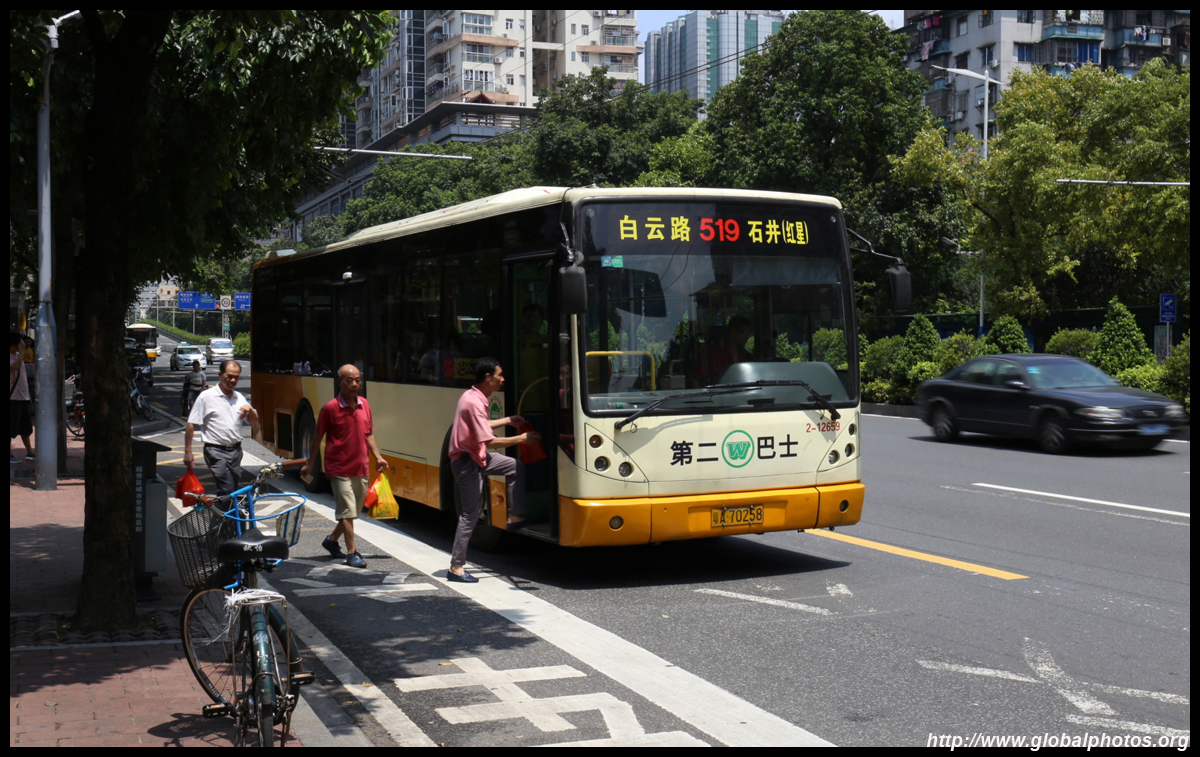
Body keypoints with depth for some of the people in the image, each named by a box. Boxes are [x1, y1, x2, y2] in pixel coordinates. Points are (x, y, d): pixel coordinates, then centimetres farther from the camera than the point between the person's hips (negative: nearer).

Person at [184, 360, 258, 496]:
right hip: (216, 451, -6)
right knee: (227, 490, -17)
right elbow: (191, 425, -4)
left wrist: (250, 410, -5)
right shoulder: (206, 397, -3)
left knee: (234, 489, 10)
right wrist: (188, 452, -9)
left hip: (236, 450, 6)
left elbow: (255, 424, 16)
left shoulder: (240, 398, 12)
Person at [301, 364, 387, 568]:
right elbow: (318, 437, -2)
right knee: (347, 511, -7)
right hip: (340, 469, -6)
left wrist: (378, 456, 6)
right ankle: (351, 553, 0)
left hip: (361, 469, 6)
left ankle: (332, 540, 35)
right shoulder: (330, 408, -11)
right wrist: (309, 464, 2)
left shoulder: (364, 405, 5)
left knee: (355, 511, 16)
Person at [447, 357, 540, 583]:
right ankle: (456, 568, 2)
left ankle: (515, 517, 17)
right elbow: (489, 441, -28)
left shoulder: (473, 396, 6)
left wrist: (507, 421, 22)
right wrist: (522, 439, -19)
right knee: (470, 514, -5)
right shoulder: (474, 403, -25)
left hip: (477, 457, 10)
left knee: (516, 467, 14)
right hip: (467, 463, -10)